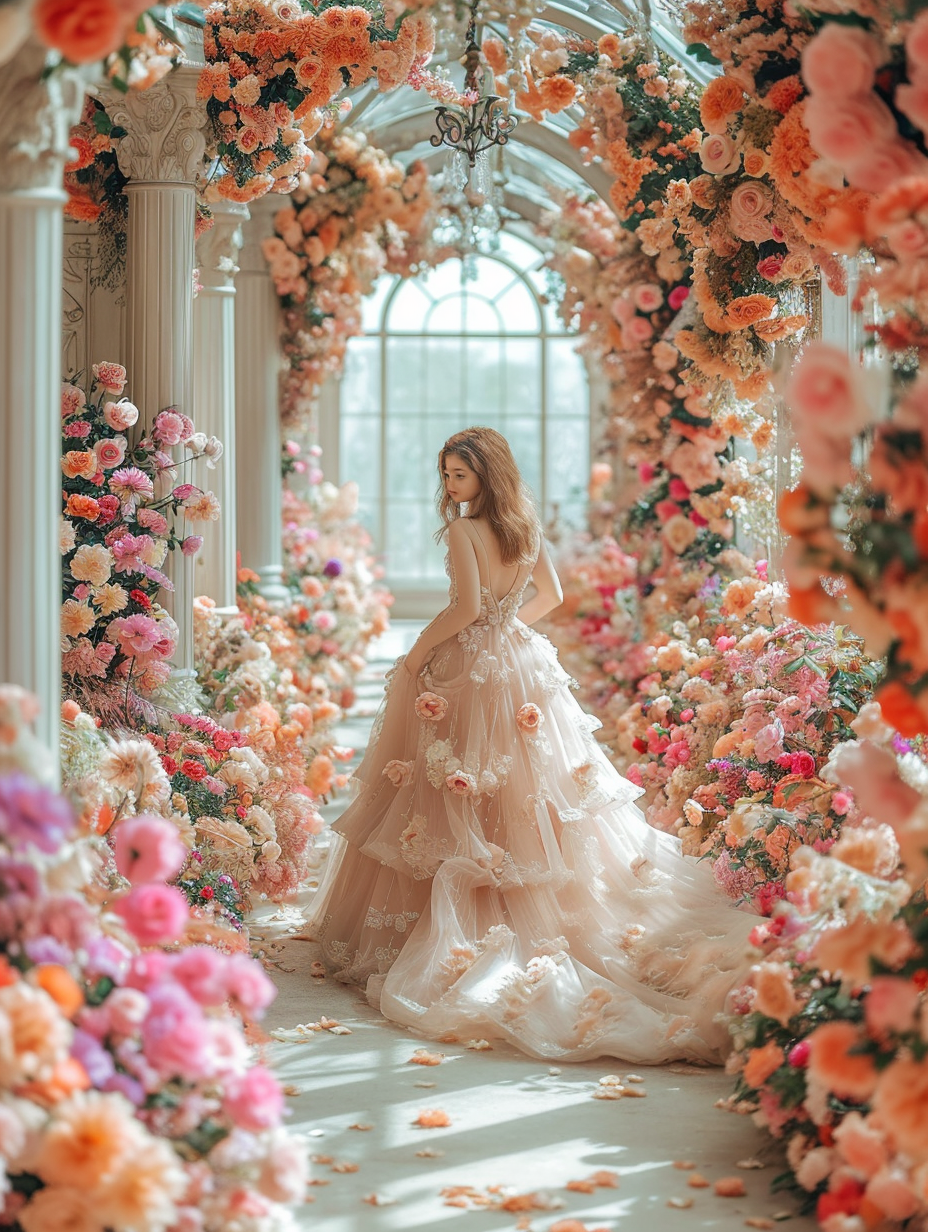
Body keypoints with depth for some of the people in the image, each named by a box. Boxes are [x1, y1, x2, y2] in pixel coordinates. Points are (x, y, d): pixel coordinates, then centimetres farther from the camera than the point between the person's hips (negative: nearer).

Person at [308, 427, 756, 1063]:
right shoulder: (525, 526, 7)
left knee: (461, 795, -1)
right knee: (529, 779, 12)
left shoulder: (463, 530, -14)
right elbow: (551, 595, 16)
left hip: (465, 665, -7)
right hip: (520, 660, 7)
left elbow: (467, 607, -21)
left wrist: (415, 655, -11)